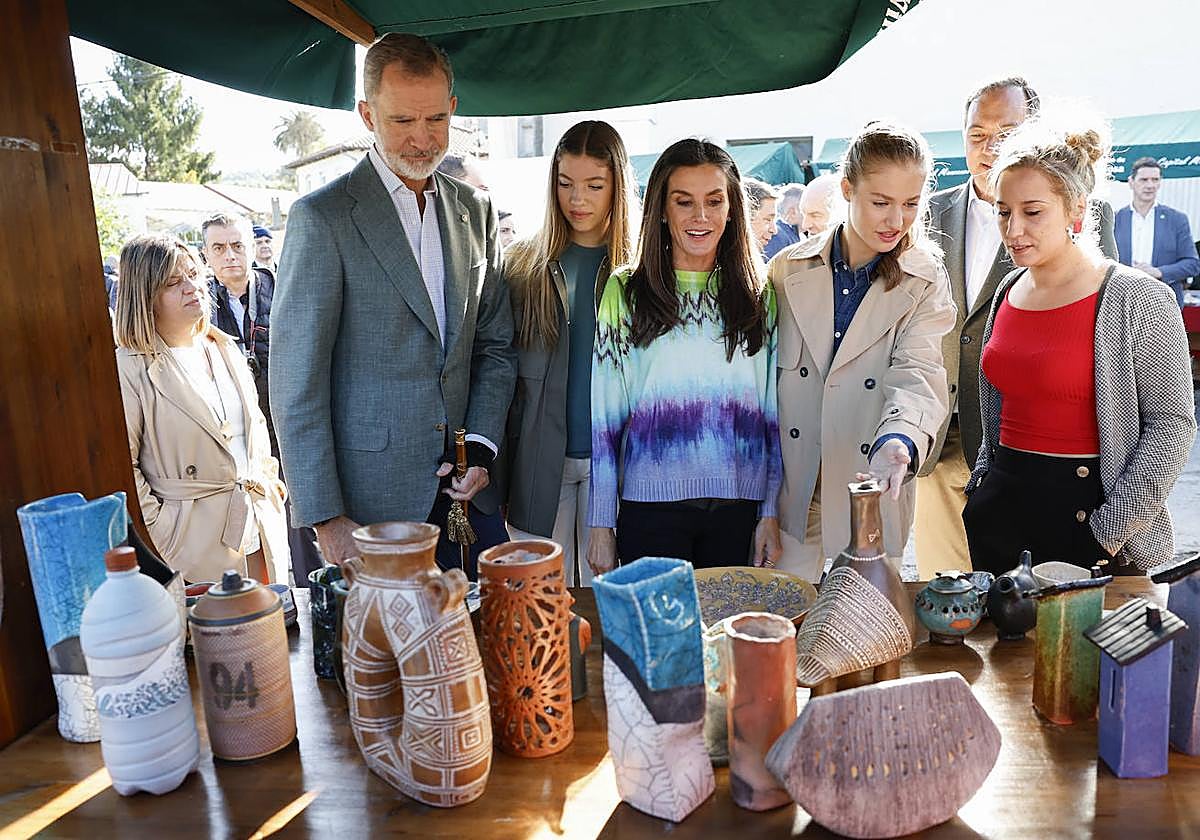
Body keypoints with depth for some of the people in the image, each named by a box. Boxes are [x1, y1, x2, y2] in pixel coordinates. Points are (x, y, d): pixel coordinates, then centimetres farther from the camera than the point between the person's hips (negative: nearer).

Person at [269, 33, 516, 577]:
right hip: (371, 498, -5)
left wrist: (481, 446, -1)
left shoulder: (475, 210, 9)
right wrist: (326, 519, -13)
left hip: (465, 491, 5)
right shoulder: (321, 218, -8)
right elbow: (295, 383, -10)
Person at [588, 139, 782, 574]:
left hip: (739, 505, 2)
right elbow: (605, 414, -1)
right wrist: (600, 524, -2)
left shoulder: (760, 295, 6)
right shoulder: (625, 291, 0)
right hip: (651, 504, -2)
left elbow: (773, 413, 8)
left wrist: (771, 514, 5)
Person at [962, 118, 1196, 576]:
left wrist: (1110, 531, -14)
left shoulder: (1137, 301, -10)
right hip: (999, 509, 6)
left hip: (1083, 512, -5)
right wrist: (982, 485, 11)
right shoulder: (1009, 290, 7)